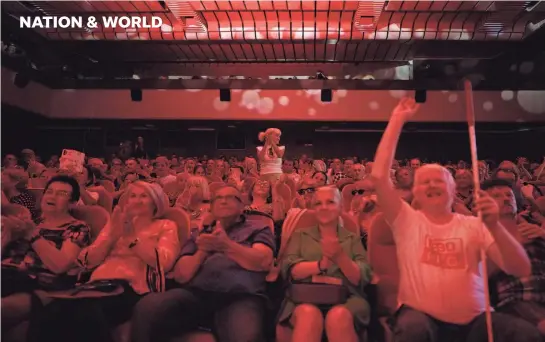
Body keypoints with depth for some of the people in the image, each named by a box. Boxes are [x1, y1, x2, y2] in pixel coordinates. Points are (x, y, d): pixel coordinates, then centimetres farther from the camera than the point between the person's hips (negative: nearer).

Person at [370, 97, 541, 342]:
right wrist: (397, 120, -7)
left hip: (474, 319, 3)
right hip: (421, 315, -2)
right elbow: (379, 176, -11)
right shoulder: (407, 221, 2)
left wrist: (494, 226, -19)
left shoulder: (474, 226, 8)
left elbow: (522, 270, -1)